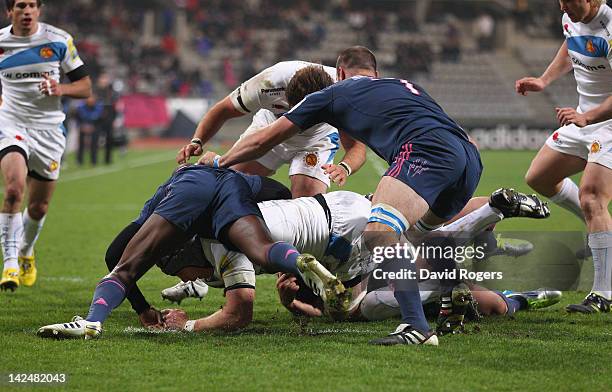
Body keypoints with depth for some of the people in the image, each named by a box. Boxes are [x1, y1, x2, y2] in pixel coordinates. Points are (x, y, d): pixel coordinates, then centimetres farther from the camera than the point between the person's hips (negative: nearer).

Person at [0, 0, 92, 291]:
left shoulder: (59, 41, -2)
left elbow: (85, 86, 2)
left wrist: (61, 89, -16)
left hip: (49, 129, 1)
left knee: (39, 207, 8)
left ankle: (26, 253, 38)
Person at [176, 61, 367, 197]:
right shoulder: (269, 82, -37)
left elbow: (356, 146, -32)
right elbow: (222, 110, -21)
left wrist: (344, 168, -55)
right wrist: (197, 141, -36)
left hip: (317, 138, -1)